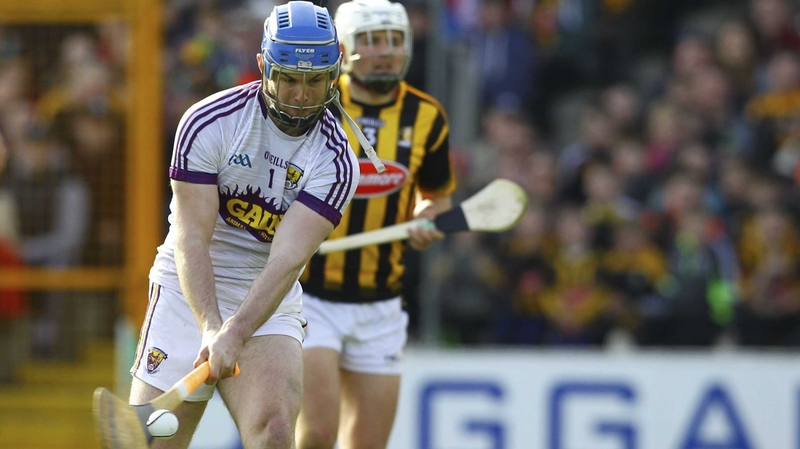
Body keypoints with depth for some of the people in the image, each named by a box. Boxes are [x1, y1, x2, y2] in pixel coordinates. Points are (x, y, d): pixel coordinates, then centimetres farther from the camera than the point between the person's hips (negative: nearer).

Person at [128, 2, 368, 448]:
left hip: (269, 308, 1)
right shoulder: (210, 122, -12)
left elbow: (287, 261, -21)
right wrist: (211, 328, -32)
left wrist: (236, 335, -36)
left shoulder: (336, 161, -9)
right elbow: (191, 242, -17)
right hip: (189, 295, -1)